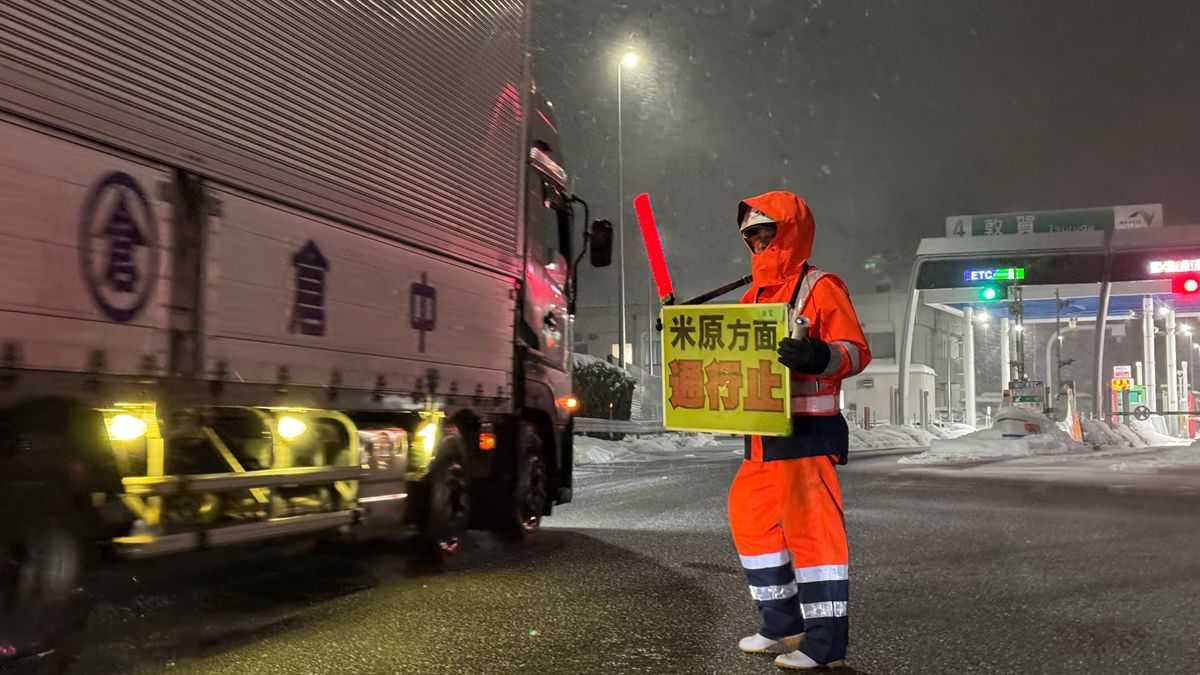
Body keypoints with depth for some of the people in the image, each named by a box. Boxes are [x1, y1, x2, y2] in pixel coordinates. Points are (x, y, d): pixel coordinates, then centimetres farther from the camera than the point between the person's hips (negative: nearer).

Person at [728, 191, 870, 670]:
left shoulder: (819, 288, -7)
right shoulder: (756, 294, 18)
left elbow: (856, 351, -15)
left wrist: (818, 356, -34)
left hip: (808, 432, -9)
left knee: (810, 526, -8)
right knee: (749, 518, 14)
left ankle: (825, 641, 0)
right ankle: (783, 625, 26)